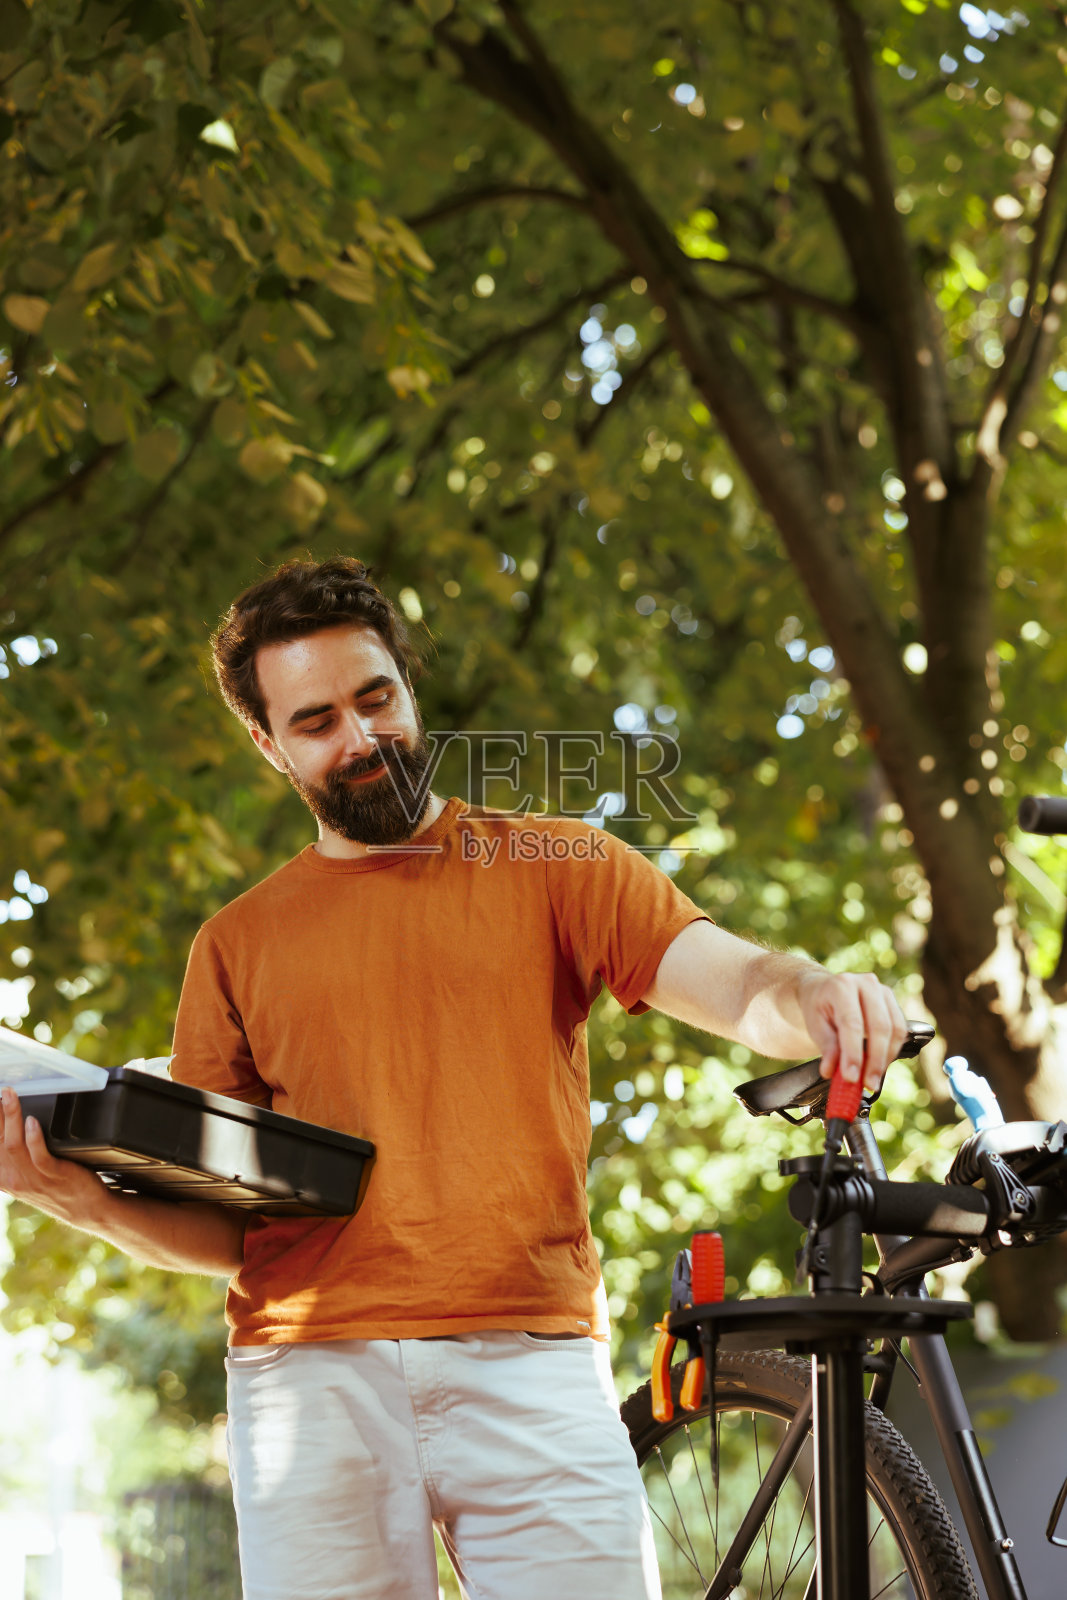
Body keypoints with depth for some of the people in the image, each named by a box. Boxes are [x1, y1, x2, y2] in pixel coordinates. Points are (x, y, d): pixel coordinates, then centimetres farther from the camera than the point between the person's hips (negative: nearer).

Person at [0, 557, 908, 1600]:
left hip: (529, 1361, -1)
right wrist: (89, 1198, -4)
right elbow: (218, 1226, 16)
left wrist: (810, 999, -25)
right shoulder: (237, 945, 18)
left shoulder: (554, 868, 14)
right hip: (311, 1369, 1)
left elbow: (729, 981, -1)